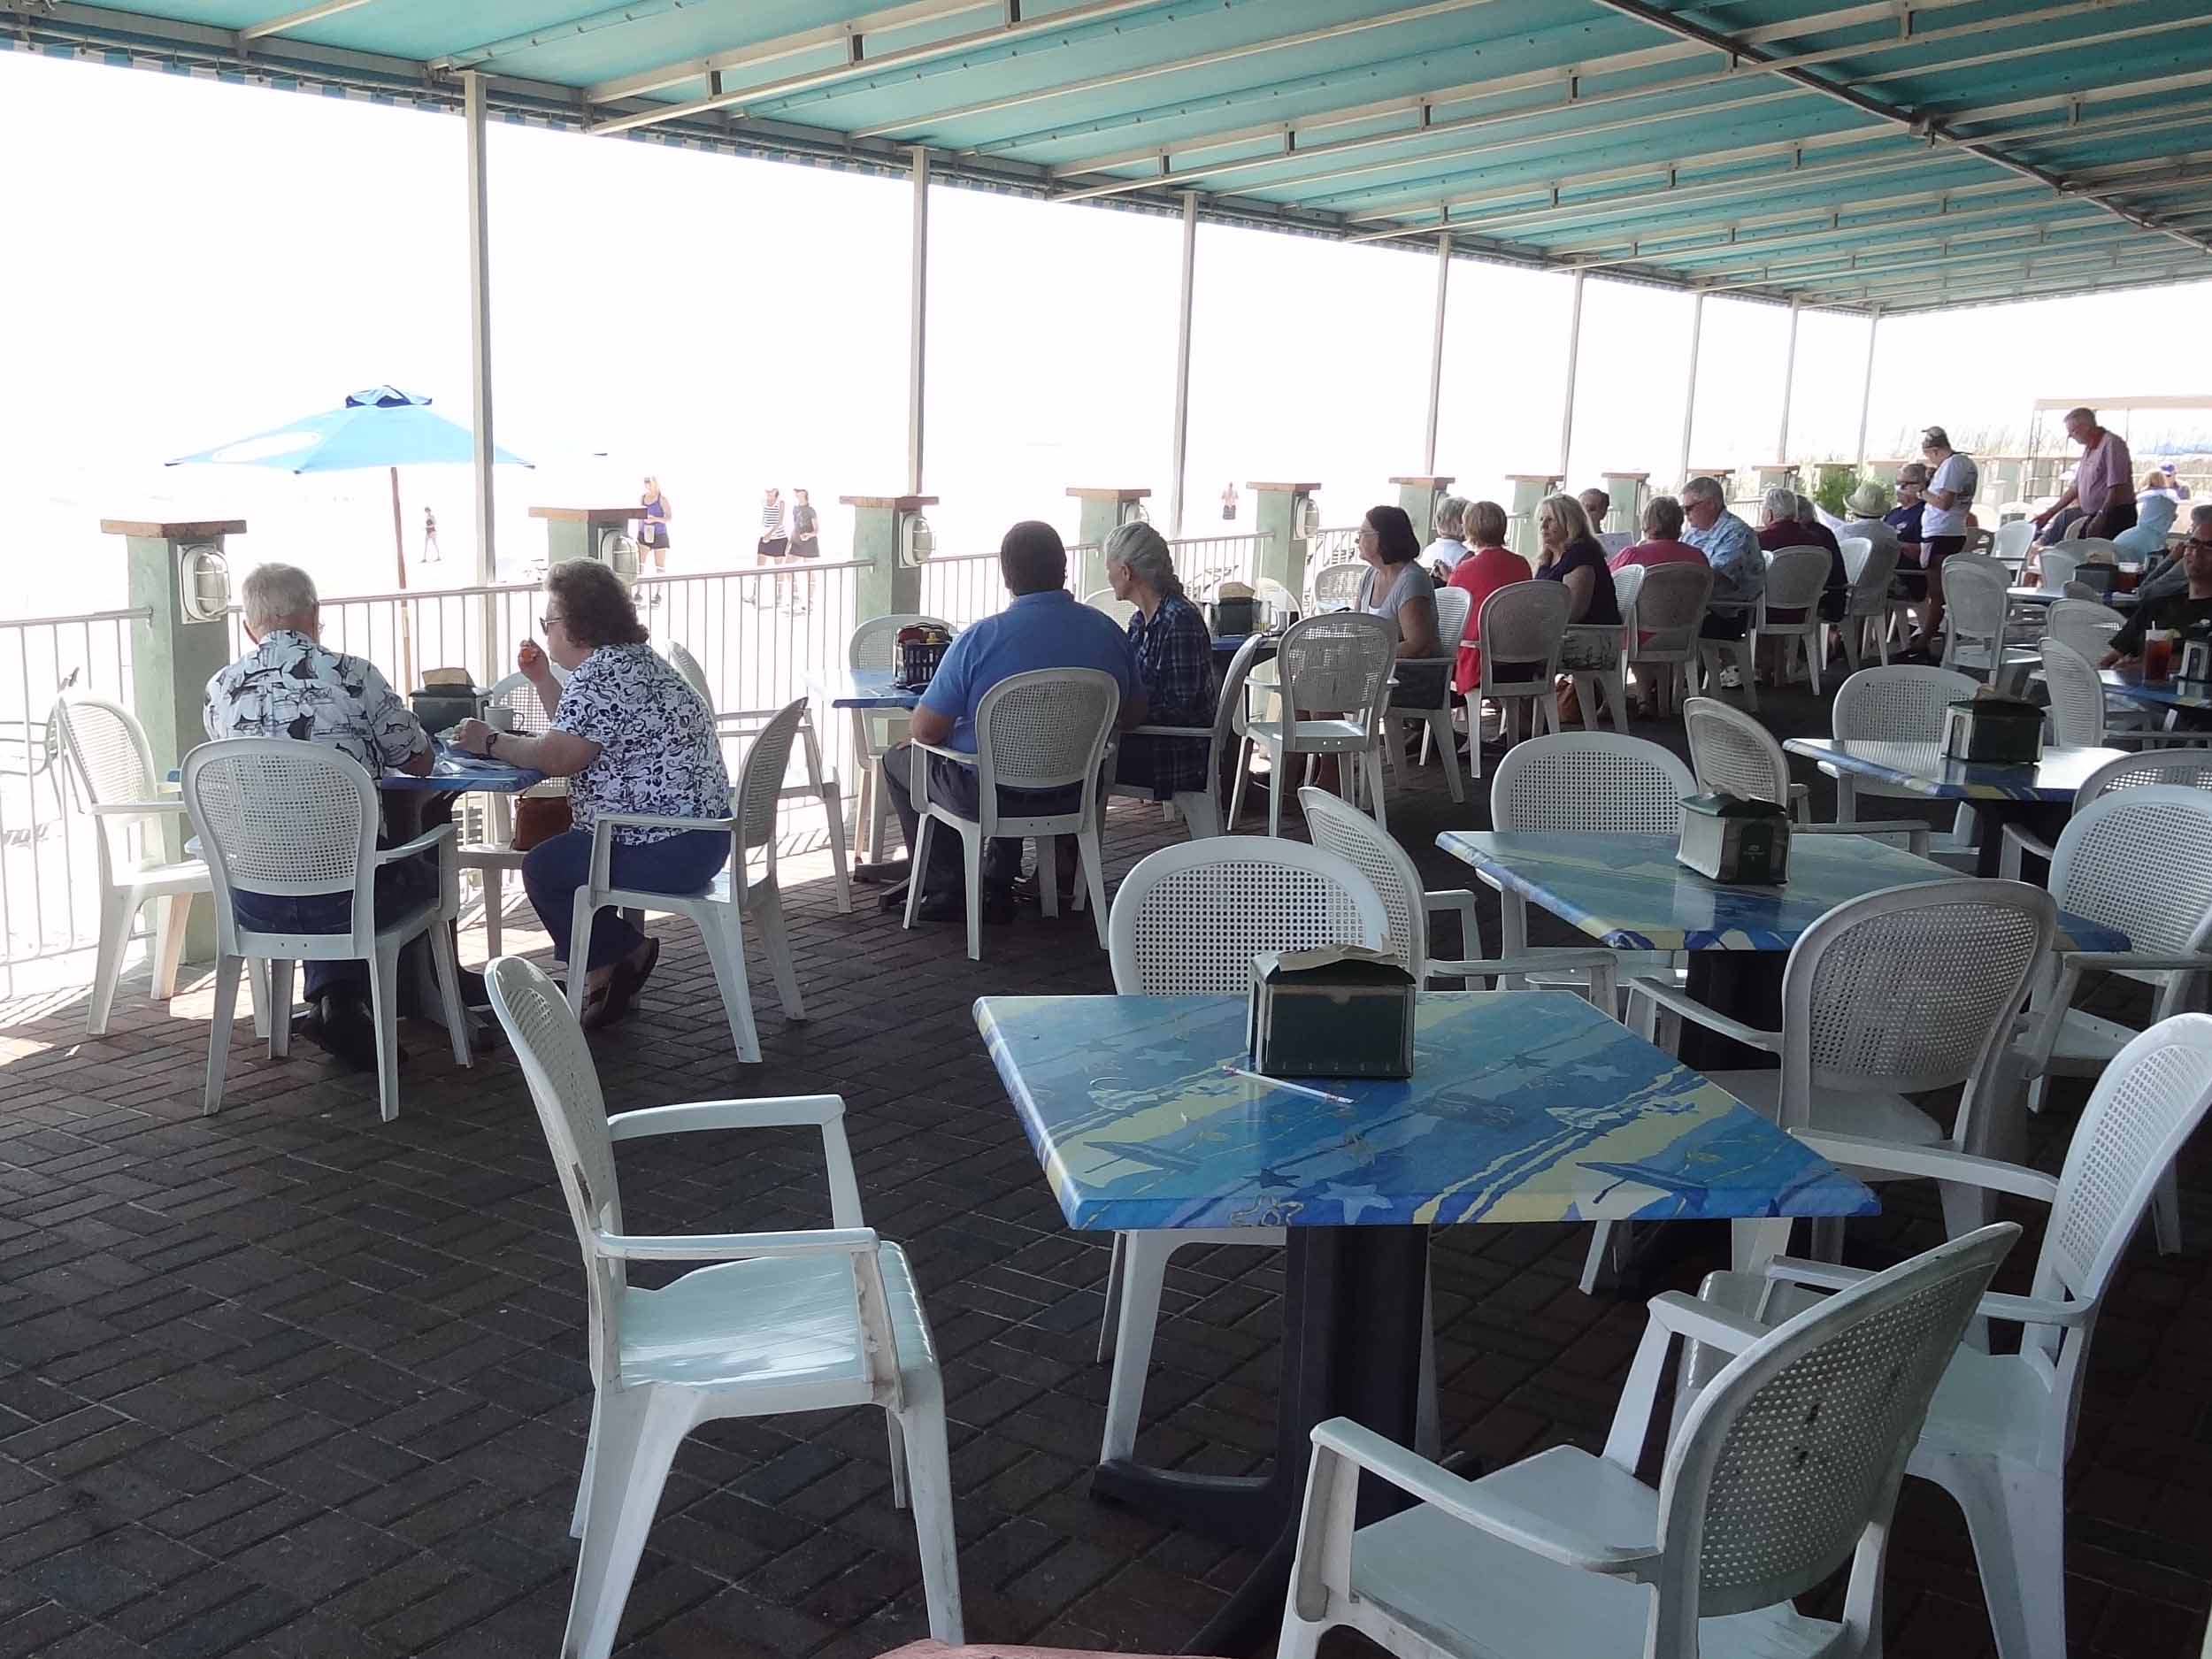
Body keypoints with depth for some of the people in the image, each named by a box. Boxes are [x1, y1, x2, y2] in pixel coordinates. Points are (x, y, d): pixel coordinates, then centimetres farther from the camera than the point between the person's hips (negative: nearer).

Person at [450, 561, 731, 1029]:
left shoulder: (601, 674, -19)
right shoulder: (635, 657, 15)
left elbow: (556, 757, -22)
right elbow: (584, 735, 23)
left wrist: (490, 741, -8)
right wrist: (542, 680, 18)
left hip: (667, 851, -11)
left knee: (544, 867, 1)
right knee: (558, 847, 23)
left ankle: (624, 953, 14)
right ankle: (604, 971, 25)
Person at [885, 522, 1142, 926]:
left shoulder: (981, 638, -21)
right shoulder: (1107, 631, -6)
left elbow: (925, 730, -16)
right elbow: (1134, 716, 7)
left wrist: (918, 727, 8)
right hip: (1075, 793, 5)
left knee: (898, 758, 23)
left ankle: (947, 892, 24)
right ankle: (999, 885, 39)